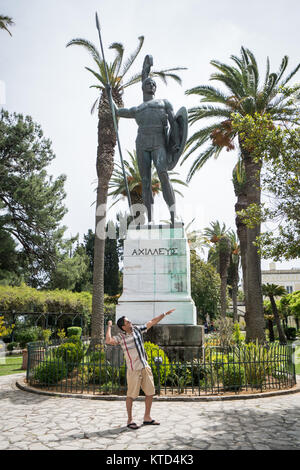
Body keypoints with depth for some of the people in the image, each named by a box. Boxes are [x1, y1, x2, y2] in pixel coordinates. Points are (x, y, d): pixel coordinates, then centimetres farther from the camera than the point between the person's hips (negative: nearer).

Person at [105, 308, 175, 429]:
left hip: (145, 367, 6)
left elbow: (152, 322, 11)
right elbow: (108, 341, -30)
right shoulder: (121, 337, -11)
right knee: (131, 395, 1)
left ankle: (147, 417, 24)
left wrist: (165, 313, 12)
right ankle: (130, 420, 17)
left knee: (150, 392, 10)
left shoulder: (137, 329, 4)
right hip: (133, 370, -6)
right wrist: (109, 326, -19)